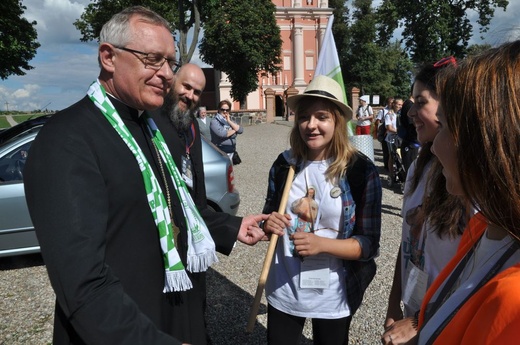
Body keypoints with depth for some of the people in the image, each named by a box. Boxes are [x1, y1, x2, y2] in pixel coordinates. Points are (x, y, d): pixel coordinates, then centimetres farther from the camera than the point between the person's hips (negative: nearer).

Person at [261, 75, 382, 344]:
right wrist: (269, 225, -14)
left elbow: (370, 244, -12)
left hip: (332, 296, -2)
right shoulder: (284, 163, -5)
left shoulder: (361, 170, -14)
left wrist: (323, 244, -27)